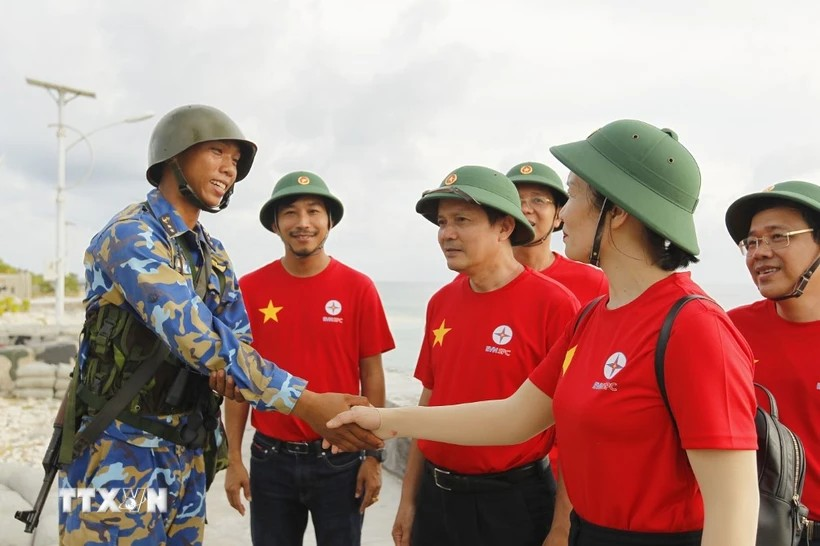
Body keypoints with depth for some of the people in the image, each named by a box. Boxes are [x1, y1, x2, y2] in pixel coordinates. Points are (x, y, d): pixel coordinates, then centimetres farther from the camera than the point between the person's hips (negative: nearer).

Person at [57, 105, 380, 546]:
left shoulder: (215, 256, 11)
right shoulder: (130, 236, -17)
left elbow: (235, 334, 11)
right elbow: (195, 333, -28)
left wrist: (229, 370, -16)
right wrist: (304, 403, -32)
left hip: (187, 453, 7)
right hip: (118, 450, -7)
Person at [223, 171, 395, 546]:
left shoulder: (358, 288, -5)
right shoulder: (249, 289, -3)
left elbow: (371, 375, -1)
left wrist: (373, 455, -2)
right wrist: (234, 459, 0)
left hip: (339, 459, -1)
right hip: (270, 459, 1)